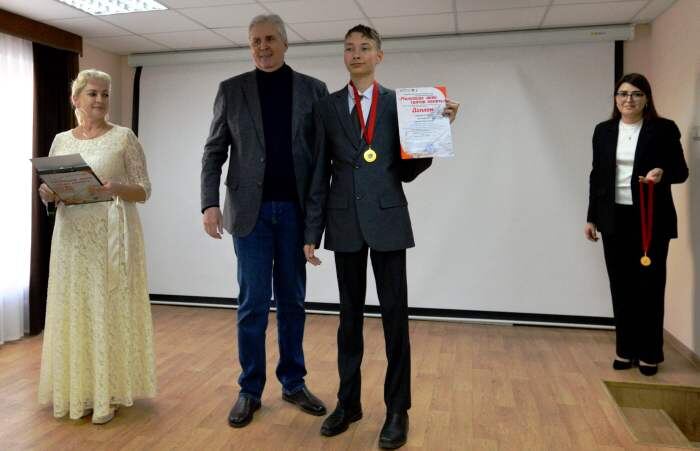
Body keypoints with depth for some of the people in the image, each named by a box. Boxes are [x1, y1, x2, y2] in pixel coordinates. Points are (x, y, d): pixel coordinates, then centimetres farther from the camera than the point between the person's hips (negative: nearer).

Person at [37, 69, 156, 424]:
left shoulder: (124, 137, 0)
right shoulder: (61, 140, 12)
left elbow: (144, 191, -3)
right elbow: (49, 192, 15)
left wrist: (117, 188, -22)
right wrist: (48, 194, -8)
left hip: (112, 236, -4)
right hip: (72, 237, 4)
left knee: (110, 309, -1)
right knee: (73, 310, 7)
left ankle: (108, 394, 10)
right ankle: (76, 391, 21)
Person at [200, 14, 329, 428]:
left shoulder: (314, 90, 7)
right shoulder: (231, 90, 6)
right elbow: (215, 152, 4)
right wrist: (210, 203, -9)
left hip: (295, 209, 1)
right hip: (251, 209, -1)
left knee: (292, 300, 10)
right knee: (253, 302, 2)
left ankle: (294, 382, 23)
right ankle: (250, 390, 15)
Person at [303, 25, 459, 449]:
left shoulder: (399, 103, 6)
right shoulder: (327, 107, 9)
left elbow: (408, 170, 4)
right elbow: (319, 173, 6)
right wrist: (312, 231, 2)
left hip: (388, 220, -1)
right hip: (345, 223, 2)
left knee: (395, 315, 1)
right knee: (350, 315, 11)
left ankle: (398, 409, 14)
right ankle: (348, 401, 25)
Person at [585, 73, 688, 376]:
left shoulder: (664, 129, -1)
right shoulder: (603, 131, 9)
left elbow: (681, 171, 0)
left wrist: (662, 173, -23)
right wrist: (592, 218, 8)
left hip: (651, 219, -3)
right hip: (615, 219, 3)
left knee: (649, 286, 3)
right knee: (621, 286, 8)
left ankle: (649, 354, 16)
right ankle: (625, 350, 19)